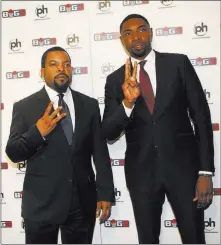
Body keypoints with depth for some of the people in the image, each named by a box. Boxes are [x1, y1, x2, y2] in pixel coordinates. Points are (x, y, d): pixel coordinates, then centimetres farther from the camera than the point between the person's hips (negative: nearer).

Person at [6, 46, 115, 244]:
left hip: (83, 202, 2)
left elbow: (100, 152, 4)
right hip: (41, 203, -2)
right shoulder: (24, 107, -1)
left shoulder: (89, 105, 5)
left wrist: (105, 193, -2)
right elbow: (13, 153, -3)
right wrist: (38, 132, -20)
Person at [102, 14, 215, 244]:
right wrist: (127, 103, -22)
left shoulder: (178, 63, 0)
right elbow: (108, 133, -2)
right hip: (141, 171, 2)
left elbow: (201, 116, -2)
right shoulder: (115, 80, 3)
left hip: (183, 165, -1)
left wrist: (206, 171, -8)